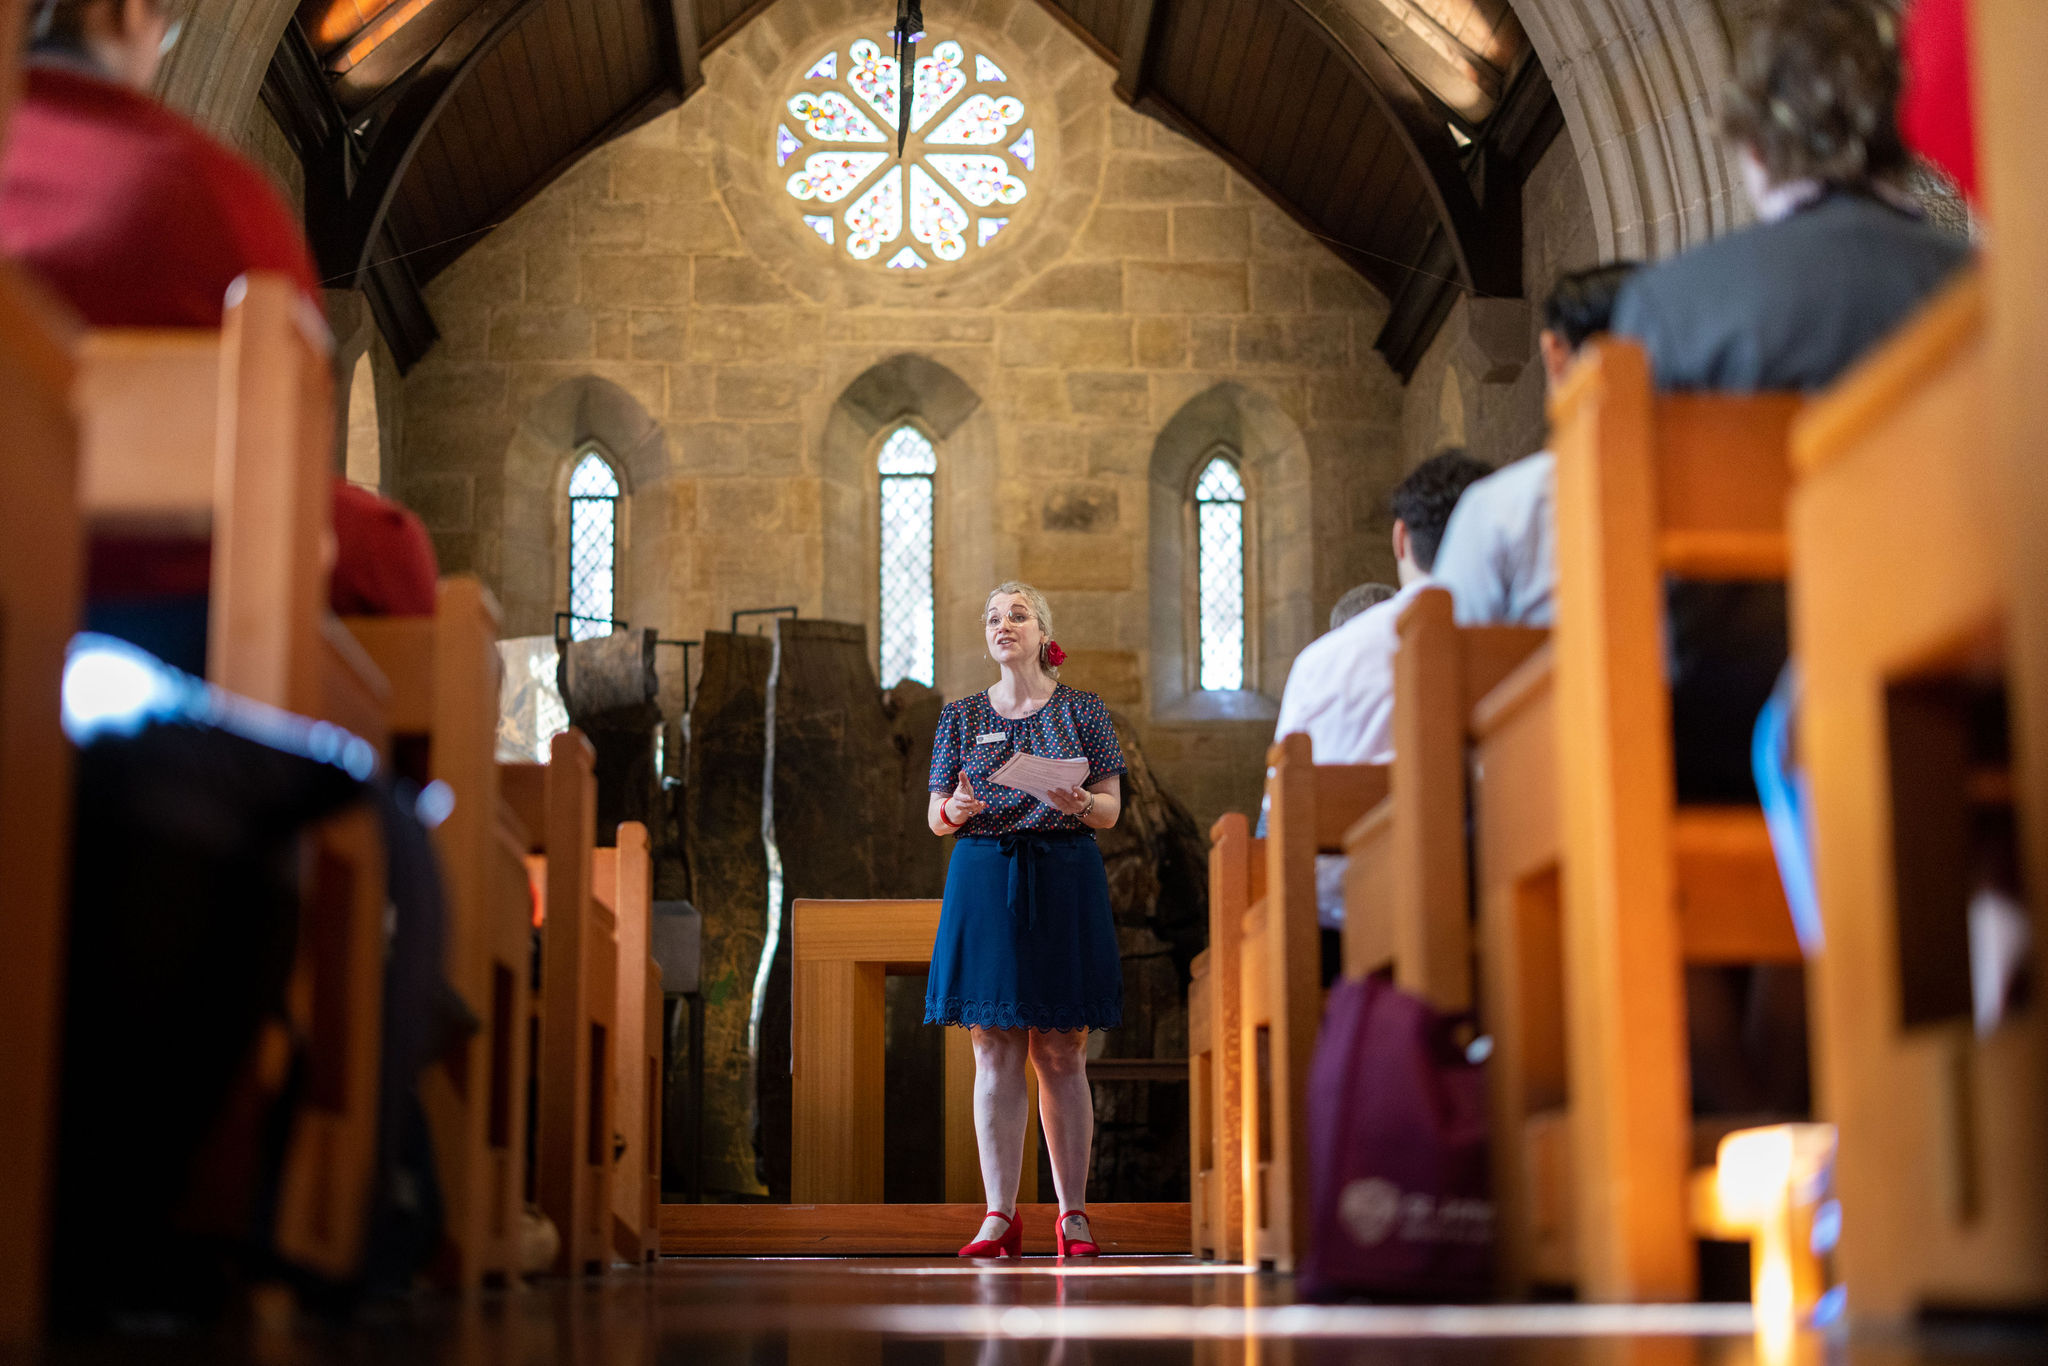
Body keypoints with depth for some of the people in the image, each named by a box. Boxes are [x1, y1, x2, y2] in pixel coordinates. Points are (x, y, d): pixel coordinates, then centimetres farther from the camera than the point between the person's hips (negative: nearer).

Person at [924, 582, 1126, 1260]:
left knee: (1062, 1054, -1)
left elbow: (1112, 810, 4)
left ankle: (1073, 1212, 4)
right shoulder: (961, 716, 12)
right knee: (995, 1052, -1)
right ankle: (1000, 1215, 1)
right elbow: (935, 816, 10)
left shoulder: (1083, 710, 7)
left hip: (1065, 882, -1)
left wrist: (1079, 803, -18)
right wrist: (952, 811, -13)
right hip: (982, 883, 1)